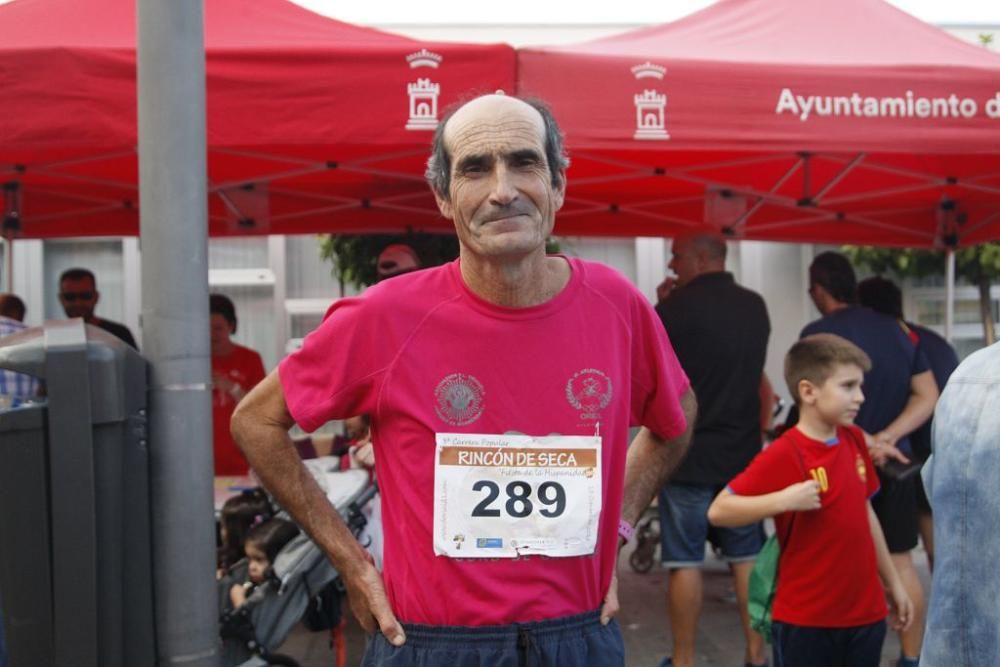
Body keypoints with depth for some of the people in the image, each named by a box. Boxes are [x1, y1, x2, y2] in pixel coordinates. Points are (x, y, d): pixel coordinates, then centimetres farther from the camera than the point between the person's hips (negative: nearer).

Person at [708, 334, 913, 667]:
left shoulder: (854, 440, 4)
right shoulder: (783, 456, -16)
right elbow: (719, 511, -19)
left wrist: (893, 581, 21)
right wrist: (783, 501, -29)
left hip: (867, 614, 7)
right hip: (806, 621, -6)